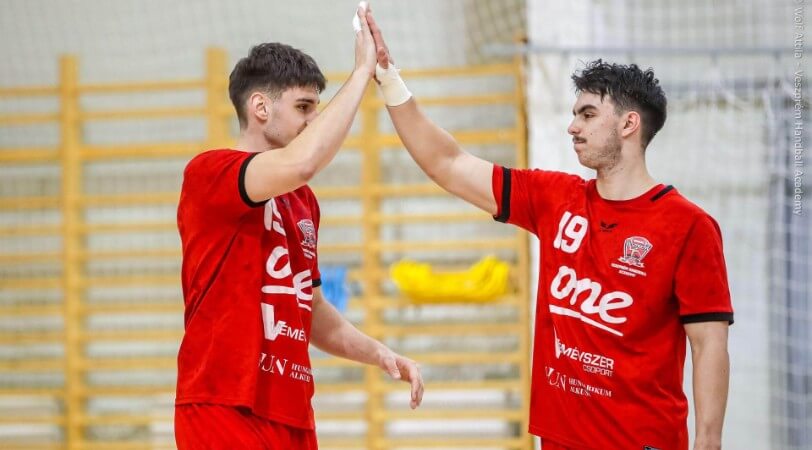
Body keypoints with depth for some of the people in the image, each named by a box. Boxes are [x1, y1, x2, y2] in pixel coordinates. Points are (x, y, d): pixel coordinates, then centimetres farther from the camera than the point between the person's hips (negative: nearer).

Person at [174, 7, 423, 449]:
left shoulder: (304, 202, 17)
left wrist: (379, 353, 9)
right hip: (226, 408, -8)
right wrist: (362, 71, -17)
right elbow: (299, 164, -27)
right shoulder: (207, 173, -8)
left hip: (291, 413, 8)